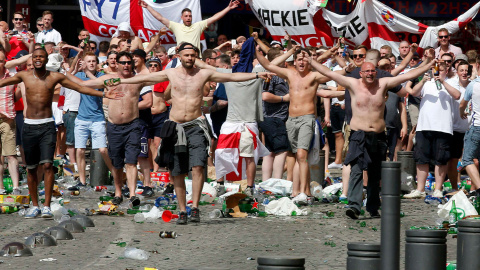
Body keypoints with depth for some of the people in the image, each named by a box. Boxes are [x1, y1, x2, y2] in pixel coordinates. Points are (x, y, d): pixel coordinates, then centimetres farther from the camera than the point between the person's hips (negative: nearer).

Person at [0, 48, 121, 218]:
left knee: (47, 165, -13)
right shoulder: (24, 76, 6)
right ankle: (34, 206, 16)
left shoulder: (55, 77, 3)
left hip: (47, 126, -2)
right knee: (31, 168, 5)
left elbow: (81, 88, 7)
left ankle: (47, 206, -12)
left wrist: (103, 94, 2)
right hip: (29, 126, 2)